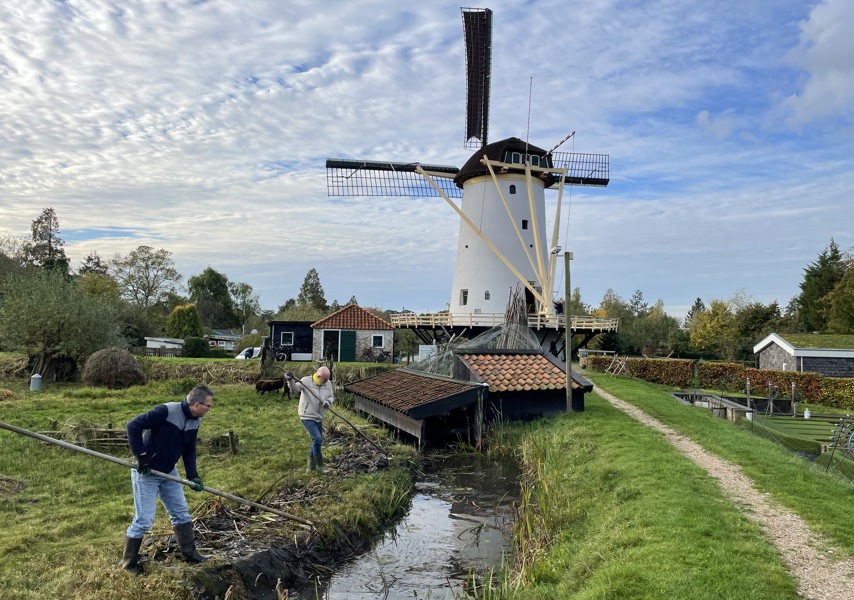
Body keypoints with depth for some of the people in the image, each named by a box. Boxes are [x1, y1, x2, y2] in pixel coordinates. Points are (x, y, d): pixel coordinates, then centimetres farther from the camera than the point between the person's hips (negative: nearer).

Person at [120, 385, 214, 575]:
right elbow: (133, 425, -28)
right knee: (144, 520, -3)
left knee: (181, 512, 13)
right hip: (146, 473, -8)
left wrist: (193, 475, -6)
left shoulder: (195, 421, -3)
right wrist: (141, 456, -26)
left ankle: (189, 552, 27)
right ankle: (129, 564, 16)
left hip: (169, 473, 8)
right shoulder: (166, 411, -28)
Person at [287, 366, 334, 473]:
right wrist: (291, 380, -46)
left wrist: (328, 402, -18)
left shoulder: (328, 384, 0)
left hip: (318, 417, 7)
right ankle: (319, 465, 2)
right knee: (317, 439, -15)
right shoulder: (306, 380, -14)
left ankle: (311, 466, 31)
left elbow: (331, 396, 5)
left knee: (317, 441, 14)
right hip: (307, 416, -7)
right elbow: (295, 388, -25)